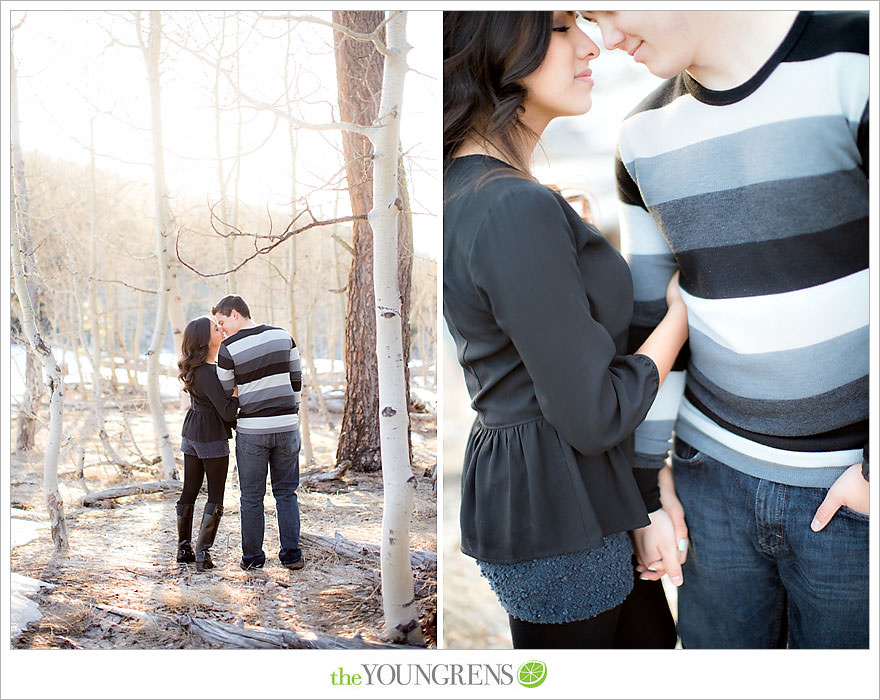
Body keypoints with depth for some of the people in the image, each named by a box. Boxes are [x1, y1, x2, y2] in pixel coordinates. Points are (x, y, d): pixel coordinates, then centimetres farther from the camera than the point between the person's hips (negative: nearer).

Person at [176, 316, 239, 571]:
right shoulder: (207, 373, -23)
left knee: (189, 492, 15)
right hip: (212, 438, -8)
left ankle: (184, 548, 24)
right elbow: (227, 411, -24)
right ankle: (202, 552, 1)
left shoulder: (194, 367, 5)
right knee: (215, 497, 2)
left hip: (191, 434, 9)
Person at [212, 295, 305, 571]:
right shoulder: (283, 336, 3)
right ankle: (291, 554, 12)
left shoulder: (228, 349, -8)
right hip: (286, 426, 3)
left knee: (252, 497, 10)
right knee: (286, 493, 13)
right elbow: (296, 380, 8)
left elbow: (224, 396, -1)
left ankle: (252, 557, 18)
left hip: (251, 430, -3)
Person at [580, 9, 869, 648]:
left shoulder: (855, 67, -15)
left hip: (852, 483, -3)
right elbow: (649, 319, 6)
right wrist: (649, 480, 8)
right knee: (717, 643, 16)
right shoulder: (645, 136, 1)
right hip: (714, 469, 4)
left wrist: (873, 469, -10)